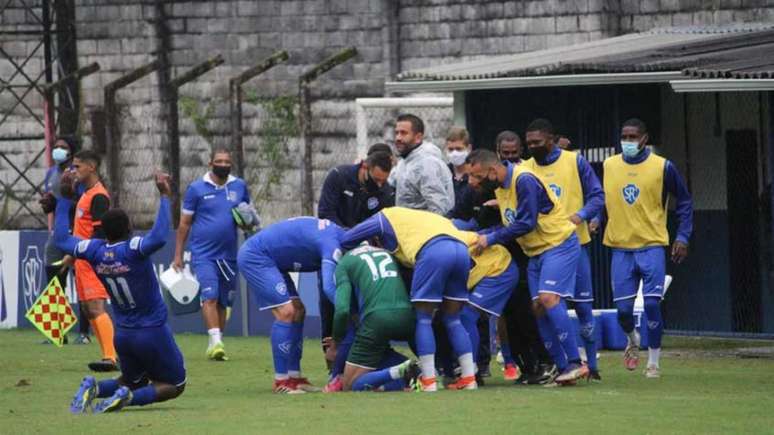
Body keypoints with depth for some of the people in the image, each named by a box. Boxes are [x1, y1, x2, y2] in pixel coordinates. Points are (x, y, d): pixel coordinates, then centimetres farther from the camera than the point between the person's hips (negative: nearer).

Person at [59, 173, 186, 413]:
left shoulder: (95, 251, -6)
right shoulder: (133, 249, -23)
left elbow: (61, 239, 9)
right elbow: (159, 238, -42)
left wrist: (64, 199, 13)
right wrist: (164, 197, -35)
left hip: (123, 335, 6)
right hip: (153, 334, -6)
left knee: (134, 381, 27)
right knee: (174, 385, 9)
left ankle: (94, 388, -4)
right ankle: (128, 398, -19)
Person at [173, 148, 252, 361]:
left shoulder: (239, 187, 9)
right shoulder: (197, 188, 0)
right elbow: (184, 224, 4)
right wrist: (178, 256, 1)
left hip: (229, 255, 4)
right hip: (203, 254, -4)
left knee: (222, 302, 8)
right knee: (210, 297, -17)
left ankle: (216, 344, 17)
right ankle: (215, 342, -24)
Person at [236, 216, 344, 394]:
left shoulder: (336, 234, 7)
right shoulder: (333, 245, -23)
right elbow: (330, 287, -37)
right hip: (254, 257, -11)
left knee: (298, 312, 9)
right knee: (286, 312, -16)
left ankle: (294, 377, 11)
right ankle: (281, 382, -12)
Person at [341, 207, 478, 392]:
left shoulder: (386, 217, 27)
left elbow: (346, 241, 28)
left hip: (433, 251, -6)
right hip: (461, 250, 6)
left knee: (423, 319, 5)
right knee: (453, 319, 17)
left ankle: (429, 381, -3)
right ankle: (469, 378, 12)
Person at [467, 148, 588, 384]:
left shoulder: (524, 181, -21)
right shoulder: (500, 187, 8)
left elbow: (526, 224, -24)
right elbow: (510, 225, 11)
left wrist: (491, 238, -20)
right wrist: (480, 236, -1)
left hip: (559, 244, -9)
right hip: (536, 252, 9)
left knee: (548, 298, -21)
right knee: (539, 307, 1)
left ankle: (575, 363, -20)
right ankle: (561, 368, 3)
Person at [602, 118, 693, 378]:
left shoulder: (663, 167, -3)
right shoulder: (608, 166, 4)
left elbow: (684, 201, 5)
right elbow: (600, 198, 18)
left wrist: (683, 237, -2)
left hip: (652, 246, -2)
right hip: (621, 248, 2)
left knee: (652, 305, -10)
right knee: (623, 308, 0)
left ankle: (654, 362, 2)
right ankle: (633, 341, 32)